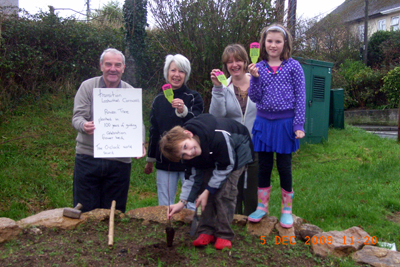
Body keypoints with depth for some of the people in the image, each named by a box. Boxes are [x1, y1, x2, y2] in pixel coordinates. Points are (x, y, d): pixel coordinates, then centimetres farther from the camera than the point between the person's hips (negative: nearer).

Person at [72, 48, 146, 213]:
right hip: (88, 157, -1)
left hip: (120, 161, 1)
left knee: (114, 214, 12)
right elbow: (77, 117, -6)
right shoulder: (87, 87, 1)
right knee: (84, 212, 6)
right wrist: (84, 125, -30)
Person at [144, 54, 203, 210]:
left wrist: (183, 111, -34)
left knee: (194, 206, -4)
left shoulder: (194, 97, 0)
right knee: (164, 208, 7)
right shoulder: (159, 100, 9)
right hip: (164, 162, 3)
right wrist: (150, 159, 20)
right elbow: (154, 131, 16)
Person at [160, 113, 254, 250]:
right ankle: (207, 231, 7)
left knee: (224, 193, -17)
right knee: (206, 188, -5)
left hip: (235, 153, -6)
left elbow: (225, 167, -29)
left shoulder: (219, 136, -43)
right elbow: (193, 176, -7)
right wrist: (182, 202, -16)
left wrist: (207, 191, -24)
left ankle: (224, 235, -4)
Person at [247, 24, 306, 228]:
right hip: (264, 122, 2)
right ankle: (262, 206, 25)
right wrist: (255, 78, -16)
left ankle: (286, 209, 23)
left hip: (285, 123, -2)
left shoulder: (293, 66, -2)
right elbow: (255, 98, 0)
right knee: (264, 165, 10)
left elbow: (300, 97, -3)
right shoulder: (258, 68, 4)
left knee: (284, 166, 6)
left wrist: (298, 125, -8)